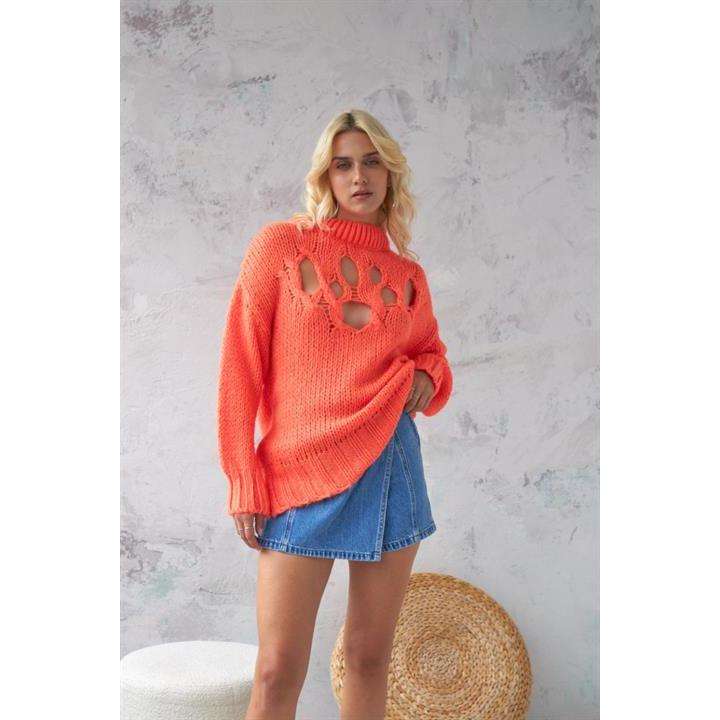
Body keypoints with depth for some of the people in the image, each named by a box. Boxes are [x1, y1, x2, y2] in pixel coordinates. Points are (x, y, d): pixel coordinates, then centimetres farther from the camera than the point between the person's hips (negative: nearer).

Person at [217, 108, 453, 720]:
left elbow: (432, 354, 25)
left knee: (370, 656, 9)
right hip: (303, 474, -3)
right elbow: (241, 368, -2)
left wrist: (427, 378, 0)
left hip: (391, 466, 3)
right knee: (279, 670, -5)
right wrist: (244, 482, -7)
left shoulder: (407, 275, 10)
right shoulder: (281, 245, 1)